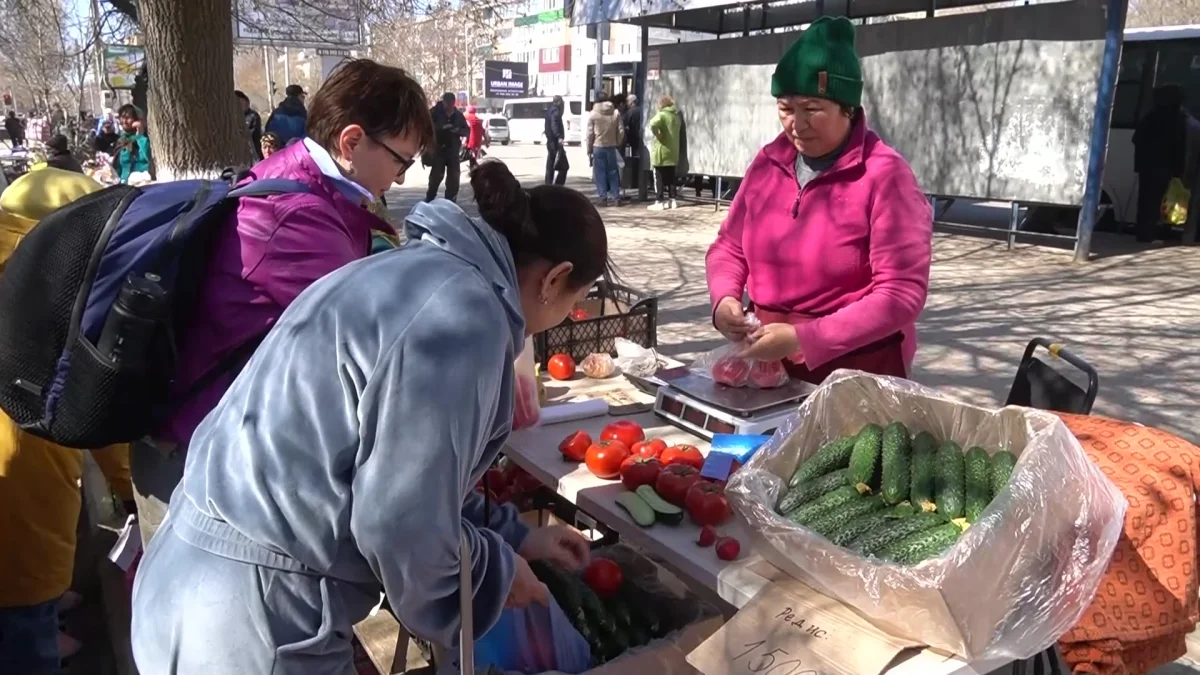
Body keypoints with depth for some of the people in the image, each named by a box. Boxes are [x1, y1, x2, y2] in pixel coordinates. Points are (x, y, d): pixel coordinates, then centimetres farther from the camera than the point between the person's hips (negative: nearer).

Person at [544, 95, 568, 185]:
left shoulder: (550, 110, 17)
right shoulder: (555, 111, -14)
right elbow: (554, 125, -31)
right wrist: (559, 138, -46)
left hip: (550, 141, 10)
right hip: (556, 142, -10)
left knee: (550, 166, 12)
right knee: (564, 166, -8)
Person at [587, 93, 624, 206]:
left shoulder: (593, 114, -4)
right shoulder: (615, 113, 3)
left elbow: (590, 133, -4)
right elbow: (621, 131, 1)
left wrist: (589, 149, 2)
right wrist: (618, 144, 13)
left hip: (598, 147, -2)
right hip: (611, 146, 2)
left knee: (600, 173, 2)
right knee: (613, 172, 7)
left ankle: (603, 198, -2)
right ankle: (616, 197, 5)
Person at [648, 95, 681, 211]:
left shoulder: (661, 115, -12)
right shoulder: (676, 116, 12)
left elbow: (653, 124, -32)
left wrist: (657, 135, -17)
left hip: (661, 152, -7)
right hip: (672, 152, 7)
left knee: (659, 178, -2)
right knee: (671, 177, 13)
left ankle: (659, 202, -3)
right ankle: (672, 200, 15)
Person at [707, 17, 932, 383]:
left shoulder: (884, 175, -15)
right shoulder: (768, 163, 2)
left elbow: (903, 293, -19)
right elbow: (730, 246, 9)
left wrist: (802, 338, -25)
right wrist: (725, 298, -12)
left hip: (858, 372, -5)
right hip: (771, 362, 5)